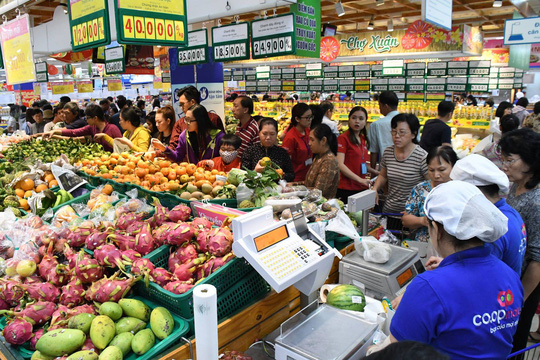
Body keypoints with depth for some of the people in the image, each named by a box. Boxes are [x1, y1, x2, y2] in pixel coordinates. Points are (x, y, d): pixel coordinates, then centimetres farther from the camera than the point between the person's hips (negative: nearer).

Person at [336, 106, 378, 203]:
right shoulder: (343, 138, -7)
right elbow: (340, 164, -16)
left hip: (361, 188, 7)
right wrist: (360, 179, -21)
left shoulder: (363, 139, 15)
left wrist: (376, 172, 16)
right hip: (346, 189, -7)